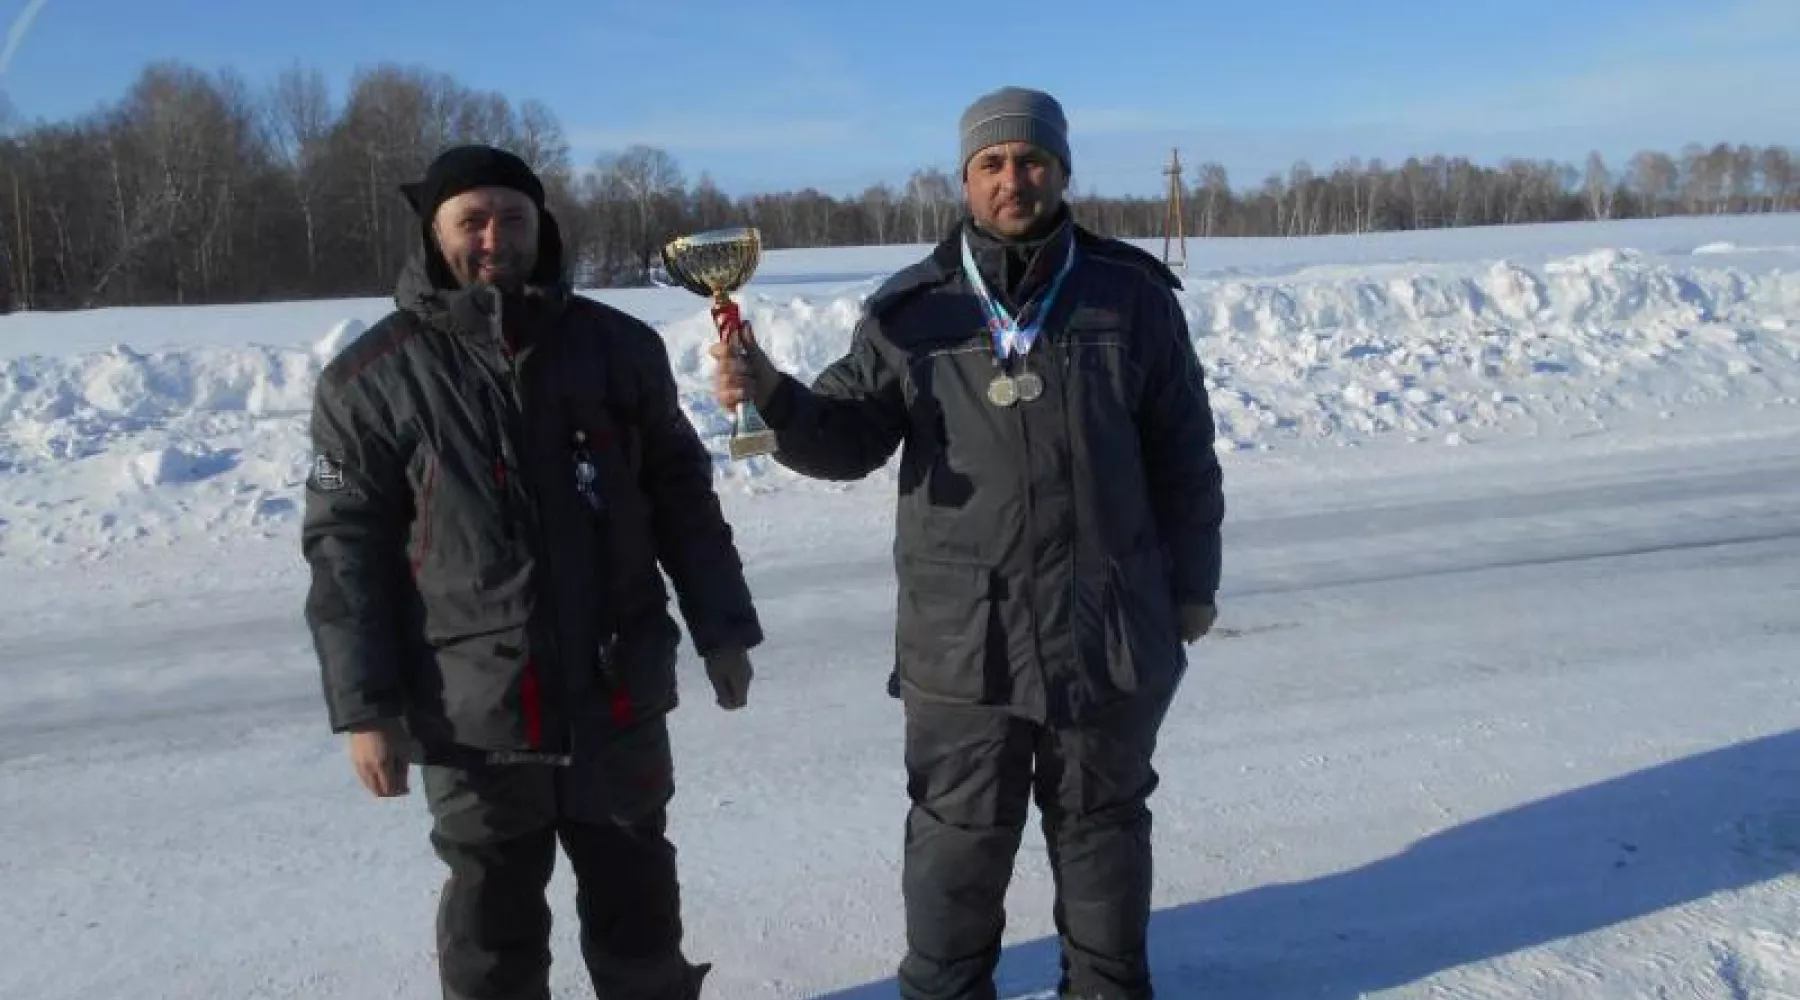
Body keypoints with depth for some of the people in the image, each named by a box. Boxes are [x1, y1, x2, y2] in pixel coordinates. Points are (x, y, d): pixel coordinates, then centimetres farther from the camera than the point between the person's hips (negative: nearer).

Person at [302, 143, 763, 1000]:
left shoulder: (618, 346, 1)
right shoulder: (372, 378, -4)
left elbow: (681, 496, 7)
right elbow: (345, 548, -3)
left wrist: (720, 627, 4)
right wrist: (363, 705, -6)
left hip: (619, 691, 2)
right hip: (471, 710, -1)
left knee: (636, 892, 19)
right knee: (492, 912, 16)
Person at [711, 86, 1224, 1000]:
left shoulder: (1132, 295, -1)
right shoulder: (911, 309, -1)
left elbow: (1182, 455, 5)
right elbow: (847, 438, -1)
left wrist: (1191, 584, 7)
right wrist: (774, 397, -21)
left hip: (1110, 624, 1)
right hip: (962, 633, 0)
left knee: (1101, 822, 18)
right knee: (959, 834, 13)